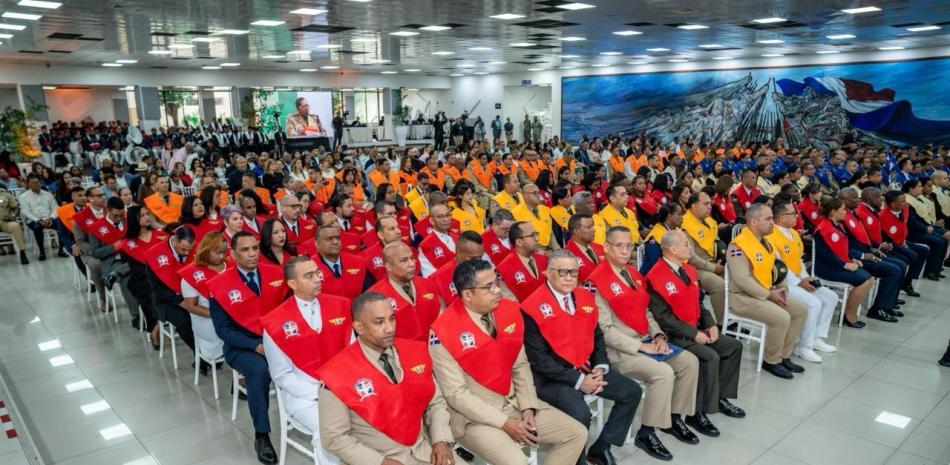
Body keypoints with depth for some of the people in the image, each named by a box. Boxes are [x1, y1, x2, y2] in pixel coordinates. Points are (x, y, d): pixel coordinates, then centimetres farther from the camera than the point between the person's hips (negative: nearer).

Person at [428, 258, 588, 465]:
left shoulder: (510, 310, -3)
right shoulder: (444, 332, -20)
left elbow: (520, 365, 6)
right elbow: (456, 394, -17)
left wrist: (528, 407, -5)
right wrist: (504, 423, -17)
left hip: (514, 402, 6)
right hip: (475, 415, -6)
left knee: (577, 434, 3)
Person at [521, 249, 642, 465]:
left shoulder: (586, 297, 7)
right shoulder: (533, 307, -15)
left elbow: (597, 336, 16)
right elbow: (538, 359, -17)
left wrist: (600, 367, -3)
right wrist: (578, 380, -18)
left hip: (587, 369, 8)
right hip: (552, 377, -7)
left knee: (632, 391, 2)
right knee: (580, 413, -30)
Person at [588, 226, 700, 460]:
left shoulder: (633, 274, 10)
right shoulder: (597, 281, -16)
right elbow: (605, 330, -19)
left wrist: (658, 336, -1)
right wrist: (641, 346, -18)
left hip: (646, 341, 9)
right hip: (620, 351, -9)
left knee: (689, 362, 0)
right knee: (664, 373, -26)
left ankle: (674, 418, 17)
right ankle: (646, 434, -7)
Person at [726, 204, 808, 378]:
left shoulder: (764, 242, 10)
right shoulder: (739, 245, -21)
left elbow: (773, 268, 17)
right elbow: (742, 279, -25)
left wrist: (782, 288, -1)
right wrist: (769, 294, -19)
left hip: (766, 293, 10)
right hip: (744, 297, -10)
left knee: (800, 310, 5)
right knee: (782, 317, -24)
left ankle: (784, 356, 16)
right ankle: (771, 361, -3)